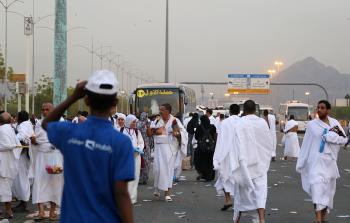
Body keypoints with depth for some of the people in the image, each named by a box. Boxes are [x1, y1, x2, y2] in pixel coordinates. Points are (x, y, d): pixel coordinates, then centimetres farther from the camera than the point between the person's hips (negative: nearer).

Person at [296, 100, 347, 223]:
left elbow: (344, 139, 0)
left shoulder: (335, 123, 6)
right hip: (316, 161, -3)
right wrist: (301, 163, 6)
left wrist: (328, 136, -12)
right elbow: (306, 145, 4)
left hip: (330, 161, 3)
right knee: (317, 187, -18)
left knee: (328, 190, 10)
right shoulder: (312, 124, 1)